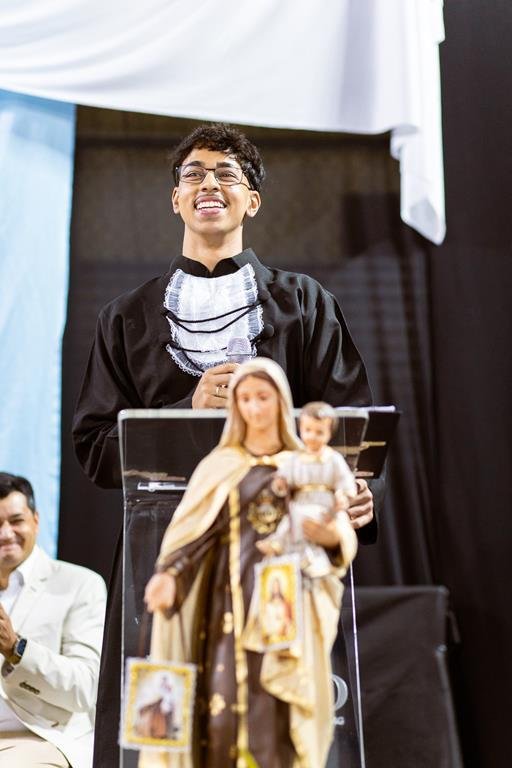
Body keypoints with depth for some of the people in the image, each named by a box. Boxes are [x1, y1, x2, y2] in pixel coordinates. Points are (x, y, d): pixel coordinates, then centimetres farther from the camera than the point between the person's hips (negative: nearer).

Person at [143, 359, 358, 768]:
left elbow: (343, 536, 10)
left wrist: (332, 535, -14)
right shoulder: (219, 467, 11)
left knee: (278, 713, -8)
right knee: (225, 706, -10)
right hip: (233, 601, 0)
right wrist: (169, 576, -17)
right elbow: (194, 533, 1)